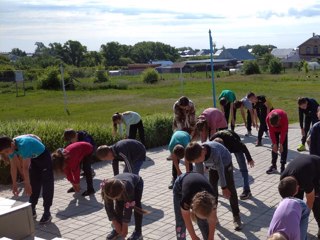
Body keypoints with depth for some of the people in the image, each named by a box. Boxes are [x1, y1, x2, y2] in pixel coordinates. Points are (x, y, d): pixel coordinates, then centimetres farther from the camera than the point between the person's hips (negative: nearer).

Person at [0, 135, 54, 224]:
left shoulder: (23, 145, -40)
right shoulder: (11, 147, -15)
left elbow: (25, 167, -35)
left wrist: (27, 184, -29)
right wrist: (14, 183, 0)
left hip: (43, 156, -7)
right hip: (33, 159, 7)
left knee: (46, 184, -10)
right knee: (34, 184, 10)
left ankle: (47, 213, -9)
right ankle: (32, 210, 18)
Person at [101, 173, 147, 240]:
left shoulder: (128, 188, -46)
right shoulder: (108, 190, -36)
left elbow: (128, 208, -35)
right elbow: (109, 207, -23)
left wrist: (125, 226, -27)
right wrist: (115, 224, -18)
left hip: (137, 182, -3)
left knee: (136, 205, -19)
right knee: (118, 206, -11)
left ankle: (138, 232, -11)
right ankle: (118, 230, 6)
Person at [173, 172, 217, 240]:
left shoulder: (211, 200, -36)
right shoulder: (186, 199, -43)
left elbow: (212, 220, -18)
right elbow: (187, 221, -24)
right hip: (180, 187, -2)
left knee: (203, 222, -3)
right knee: (181, 222, -8)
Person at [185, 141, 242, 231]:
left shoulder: (214, 152, -43)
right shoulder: (197, 153, -27)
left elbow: (220, 170, -30)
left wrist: (224, 187, -19)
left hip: (226, 164, -5)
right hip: (213, 167, 5)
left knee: (231, 190, -6)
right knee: (212, 190, 1)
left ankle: (236, 217, 2)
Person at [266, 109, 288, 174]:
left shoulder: (284, 117, -40)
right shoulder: (268, 118, -34)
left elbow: (283, 131, -29)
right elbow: (271, 132, -23)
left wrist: (281, 144, -26)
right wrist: (274, 143, -23)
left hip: (283, 129, -1)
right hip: (275, 130, 2)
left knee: (284, 147, -9)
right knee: (274, 147, -3)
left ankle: (283, 166, -7)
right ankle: (273, 165, 3)